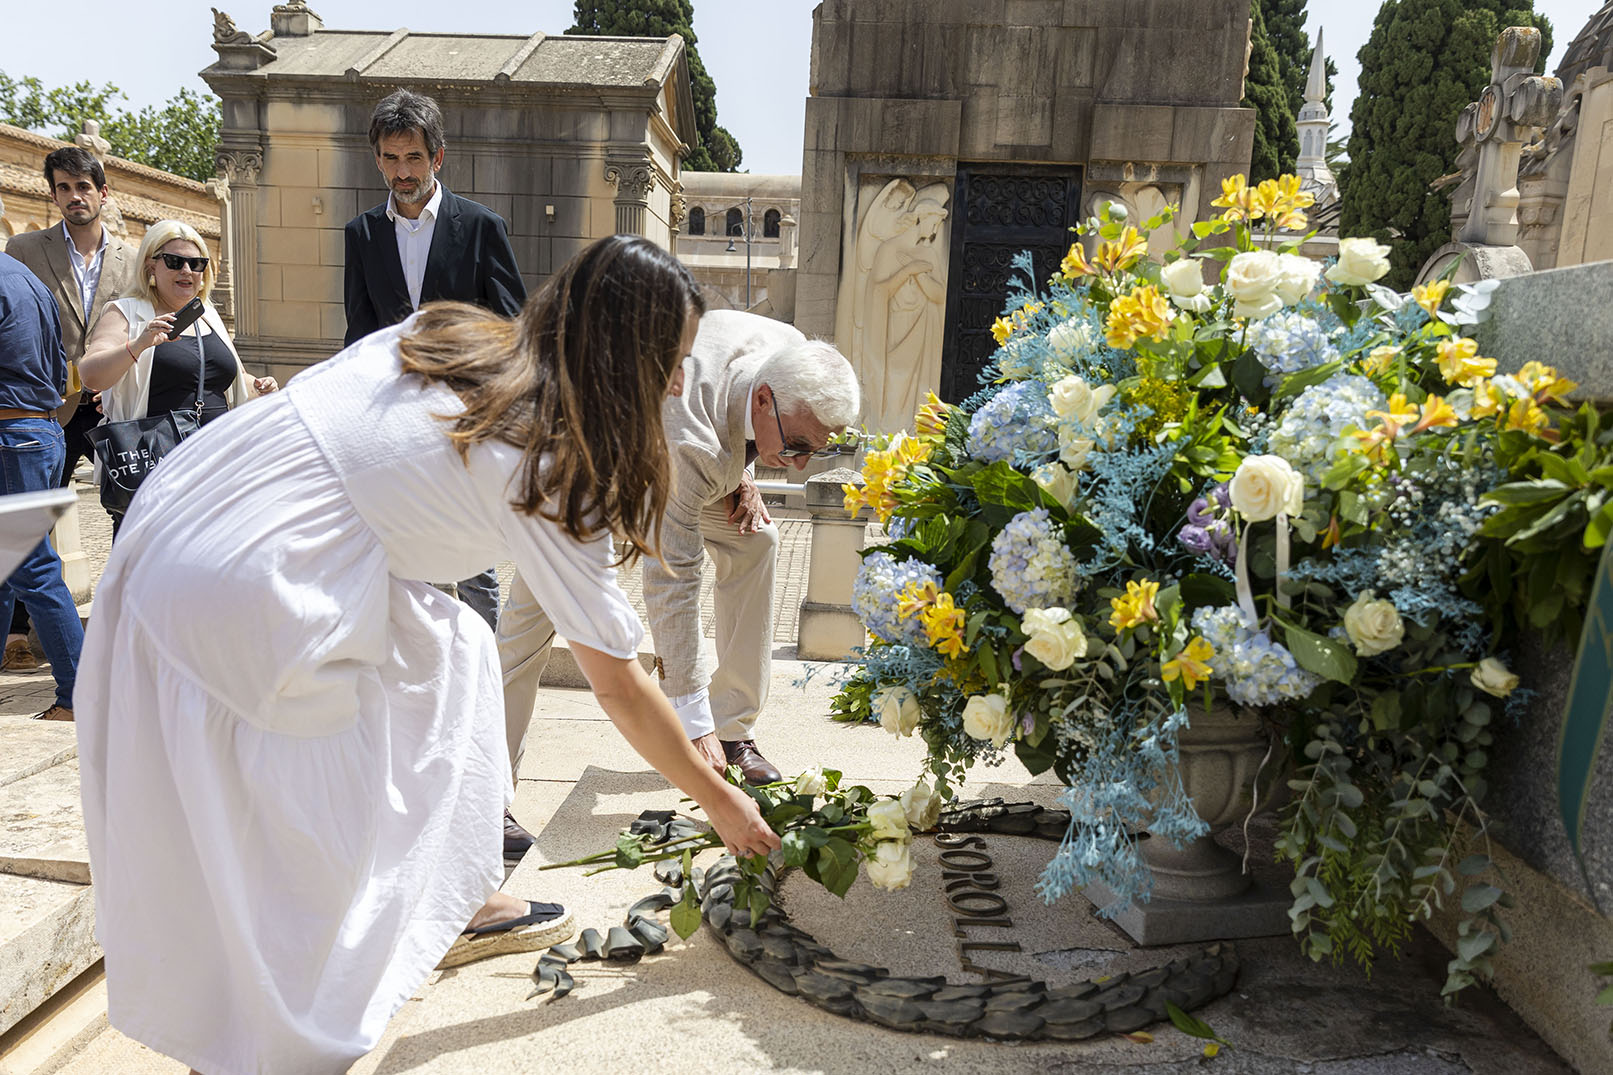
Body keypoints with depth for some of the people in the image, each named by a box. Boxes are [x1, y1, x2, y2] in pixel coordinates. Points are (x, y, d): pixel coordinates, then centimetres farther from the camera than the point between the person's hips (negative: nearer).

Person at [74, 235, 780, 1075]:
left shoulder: (454, 335, 7)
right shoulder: (553, 468, -11)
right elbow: (621, 690, -4)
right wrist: (720, 802, 10)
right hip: (238, 596, -9)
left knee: (452, 649, 16)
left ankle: (460, 899, 28)